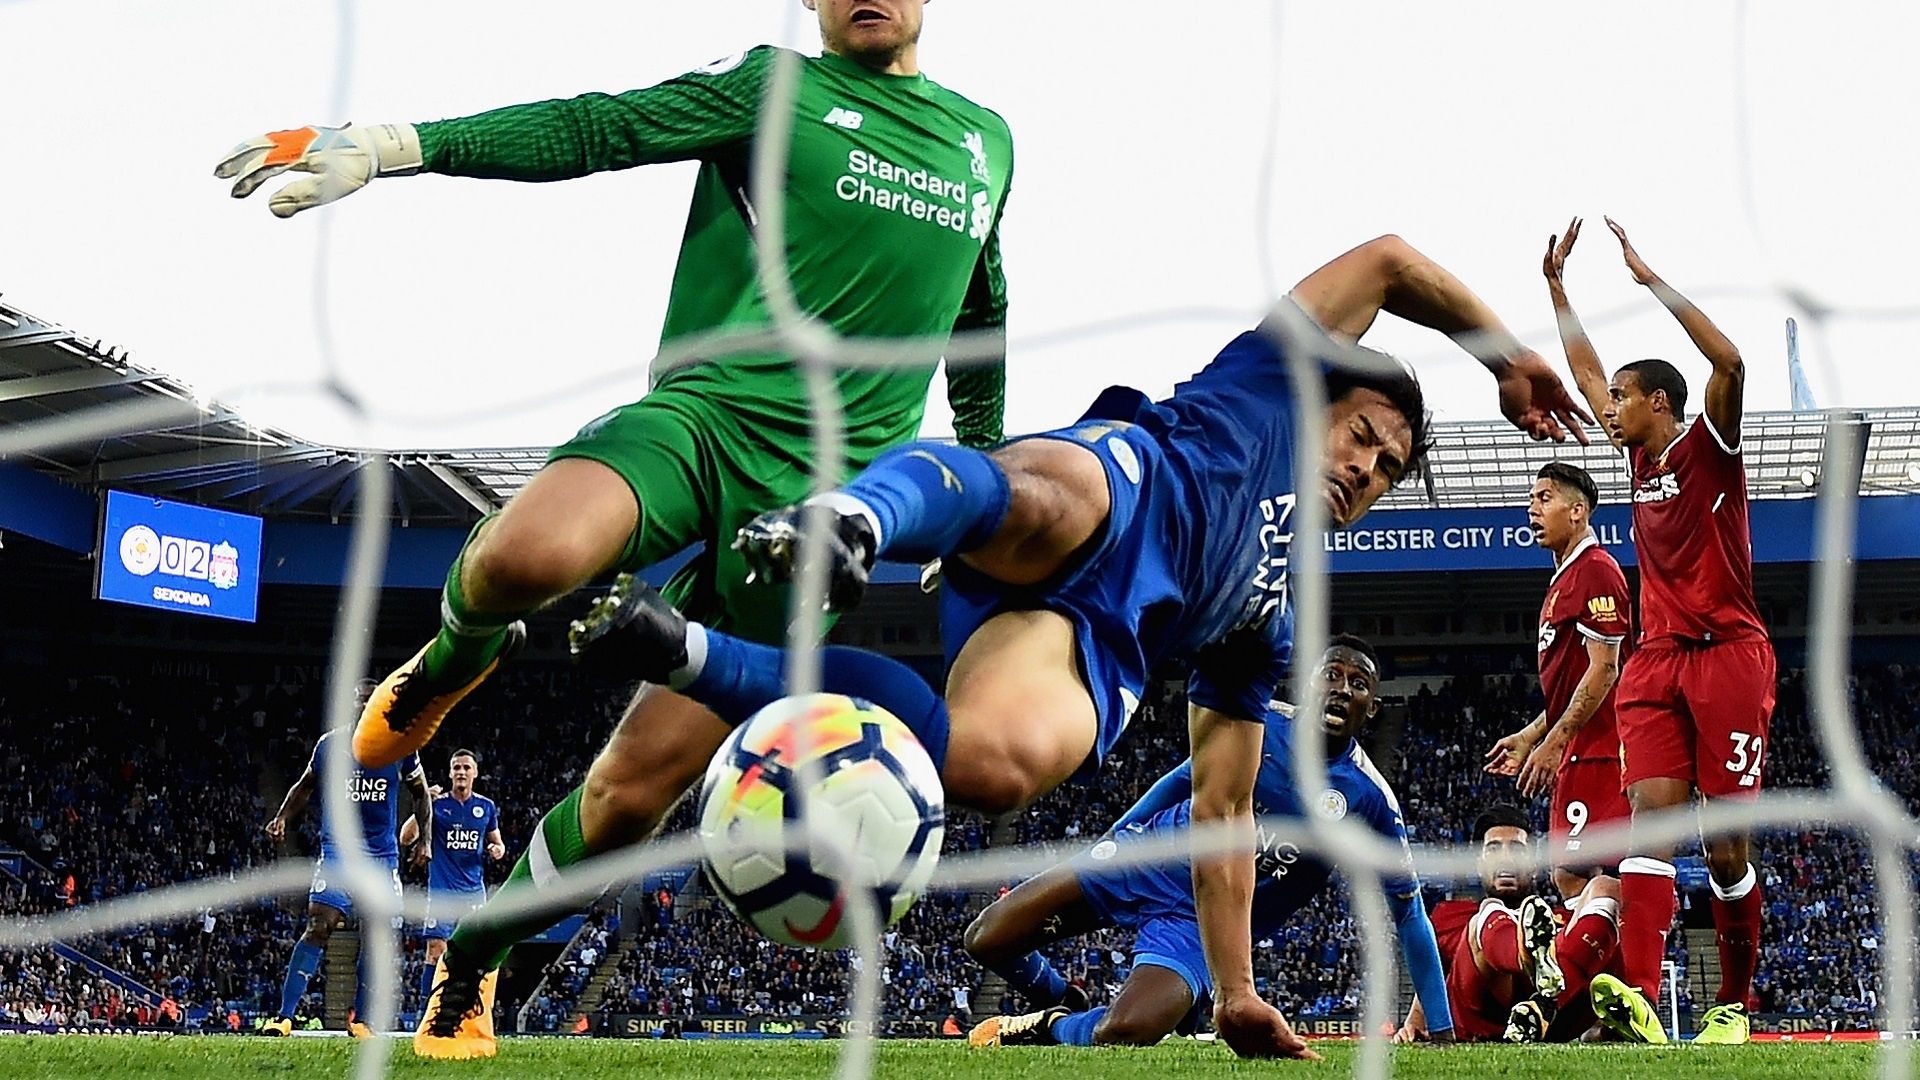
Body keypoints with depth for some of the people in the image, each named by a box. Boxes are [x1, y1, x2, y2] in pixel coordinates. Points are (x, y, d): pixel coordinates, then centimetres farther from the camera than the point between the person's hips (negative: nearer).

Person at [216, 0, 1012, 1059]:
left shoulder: (987, 139, 18)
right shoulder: (776, 87, 5)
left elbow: (982, 317, 32)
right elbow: (599, 129, -6)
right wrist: (390, 144, -19)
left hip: (822, 496, 3)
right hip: (706, 411, -3)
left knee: (634, 788, -5)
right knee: (526, 554, -37)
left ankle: (469, 965, 20)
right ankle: (458, 656, 0)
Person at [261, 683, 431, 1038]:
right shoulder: (328, 745, 0)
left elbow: (421, 794, 14)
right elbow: (305, 787, 15)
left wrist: (425, 839, 6)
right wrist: (282, 819, -1)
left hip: (382, 856, 2)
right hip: (337, 851, -2)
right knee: (318, 928, -15)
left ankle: (359, 1019, 14)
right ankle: (284, 1016, -15)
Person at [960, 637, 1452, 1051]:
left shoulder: (1370, 800, -11)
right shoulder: (1259, 721, -6)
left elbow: (1409, 912, -4)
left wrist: (1442, 1030, -5)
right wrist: (1110, 843, 17)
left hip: (1202, 923, -3)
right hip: (1148, 860, 3)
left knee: (1120, 1035, -31)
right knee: (986, 939, -5)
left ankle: (1055, 1026, 3)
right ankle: (1063, 1003, 25)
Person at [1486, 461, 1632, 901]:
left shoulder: (1595, 571, -11)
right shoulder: (1565, 577, 21)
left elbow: (1603, 670, -17)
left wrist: (1553, 742, -18)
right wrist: (1529, 737, 23)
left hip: (1596, 751, -11)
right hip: (1578, 755, 11)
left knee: (1575, 873, -13)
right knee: (1569, 875, 9)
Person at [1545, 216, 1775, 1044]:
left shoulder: (1708, 447, -1)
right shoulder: (1642, 458, 16)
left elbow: (1730, 364, -20)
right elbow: (1585, 370, 27)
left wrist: (1650, 280, -19)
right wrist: (1555, 283, 25)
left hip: (1727, 656, -5)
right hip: (1656, 661, 5)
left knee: (1725, 839, -3)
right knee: (1651, 815, -13)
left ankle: (1735, 1005, 8)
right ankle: (1638, 997, -28)